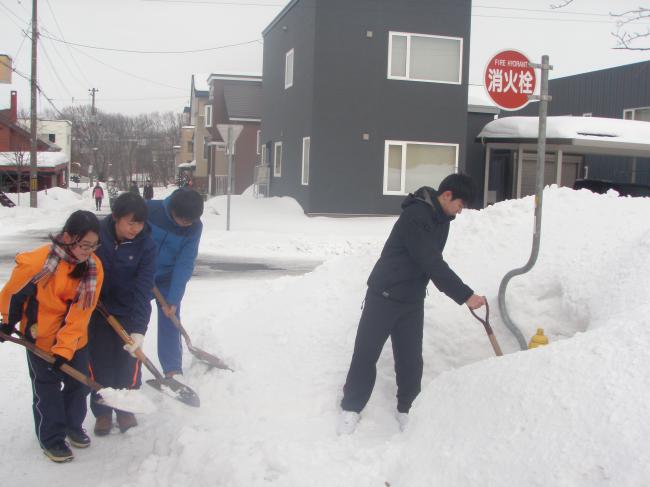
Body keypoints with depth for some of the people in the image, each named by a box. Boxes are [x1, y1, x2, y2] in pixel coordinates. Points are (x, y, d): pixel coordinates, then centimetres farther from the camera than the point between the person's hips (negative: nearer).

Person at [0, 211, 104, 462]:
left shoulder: (94, 267, -17)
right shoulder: (38, 261, -28)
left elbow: (81, 312, -17)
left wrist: (64, 348, -20)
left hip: (75, 338, 4)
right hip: (41, 337, -3)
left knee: (79, 383, 15)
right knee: (47, 389, 8)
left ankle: (73, 425, 38)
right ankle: (52, 438, 25)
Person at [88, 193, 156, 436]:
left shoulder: (146, 244, -20)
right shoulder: (96, 233, -19)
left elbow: (143, 288, -24)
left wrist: (139, 329, -31)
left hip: (128, 311, 0)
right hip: (98, 309, 1)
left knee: (129, 361, 6)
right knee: (100, 362, 7)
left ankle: (125, 409, 26)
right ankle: (102, 412, 24)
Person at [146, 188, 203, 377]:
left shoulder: (194, 227, -21)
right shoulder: (150, 209, -24)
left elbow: (185, 264, -21)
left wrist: (173, 299, -24)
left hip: (168, 278, 0)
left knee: (169, 320, -2)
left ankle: (173, 370, 8)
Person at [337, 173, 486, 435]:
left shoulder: (441, 218, 5)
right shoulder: (416, 217, -24)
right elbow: (433, 264, -28)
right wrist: (465, 295, -27)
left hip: (413, 300, 7)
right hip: (384, 296, -7)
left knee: (411, 358, 7)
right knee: (366, 353, 1)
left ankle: (406, 409, 21)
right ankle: (351, 408, 13)